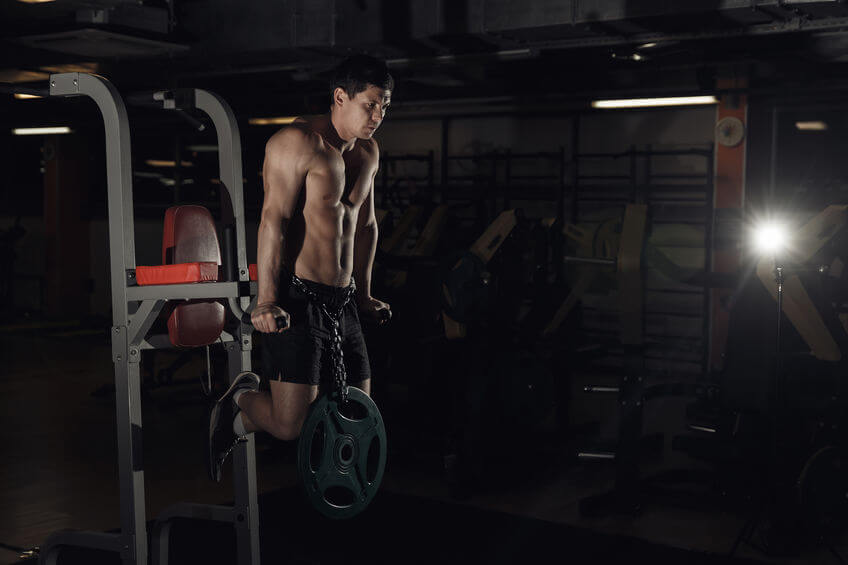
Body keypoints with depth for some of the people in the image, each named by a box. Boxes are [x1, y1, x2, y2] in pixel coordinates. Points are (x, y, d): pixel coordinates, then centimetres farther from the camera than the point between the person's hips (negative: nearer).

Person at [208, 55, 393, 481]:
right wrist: (267, 300, -20)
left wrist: (364, 294, 26)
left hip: (343, 300, 8)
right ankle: (240, 401, 22)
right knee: (289, 425, -14)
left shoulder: (369, 153, 15)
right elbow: (274, 220, -15)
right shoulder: (298, 142, -10)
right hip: (297, 298, -8)